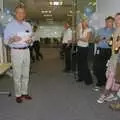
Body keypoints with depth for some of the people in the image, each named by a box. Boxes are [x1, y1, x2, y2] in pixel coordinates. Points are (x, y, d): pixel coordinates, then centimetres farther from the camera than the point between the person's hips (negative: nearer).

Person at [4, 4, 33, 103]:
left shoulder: (28, 25, 10)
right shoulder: (10, 25, -3)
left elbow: (31, 39, 13)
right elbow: (6, 41, -6)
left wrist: (30, 41, -10)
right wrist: (13, 39, -26)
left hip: (26, 51, 5)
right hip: (16, 51, -4)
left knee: (26, 74, 10)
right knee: (17, 74, -2)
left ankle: (24, 92, 22)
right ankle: (18, 95, 10)